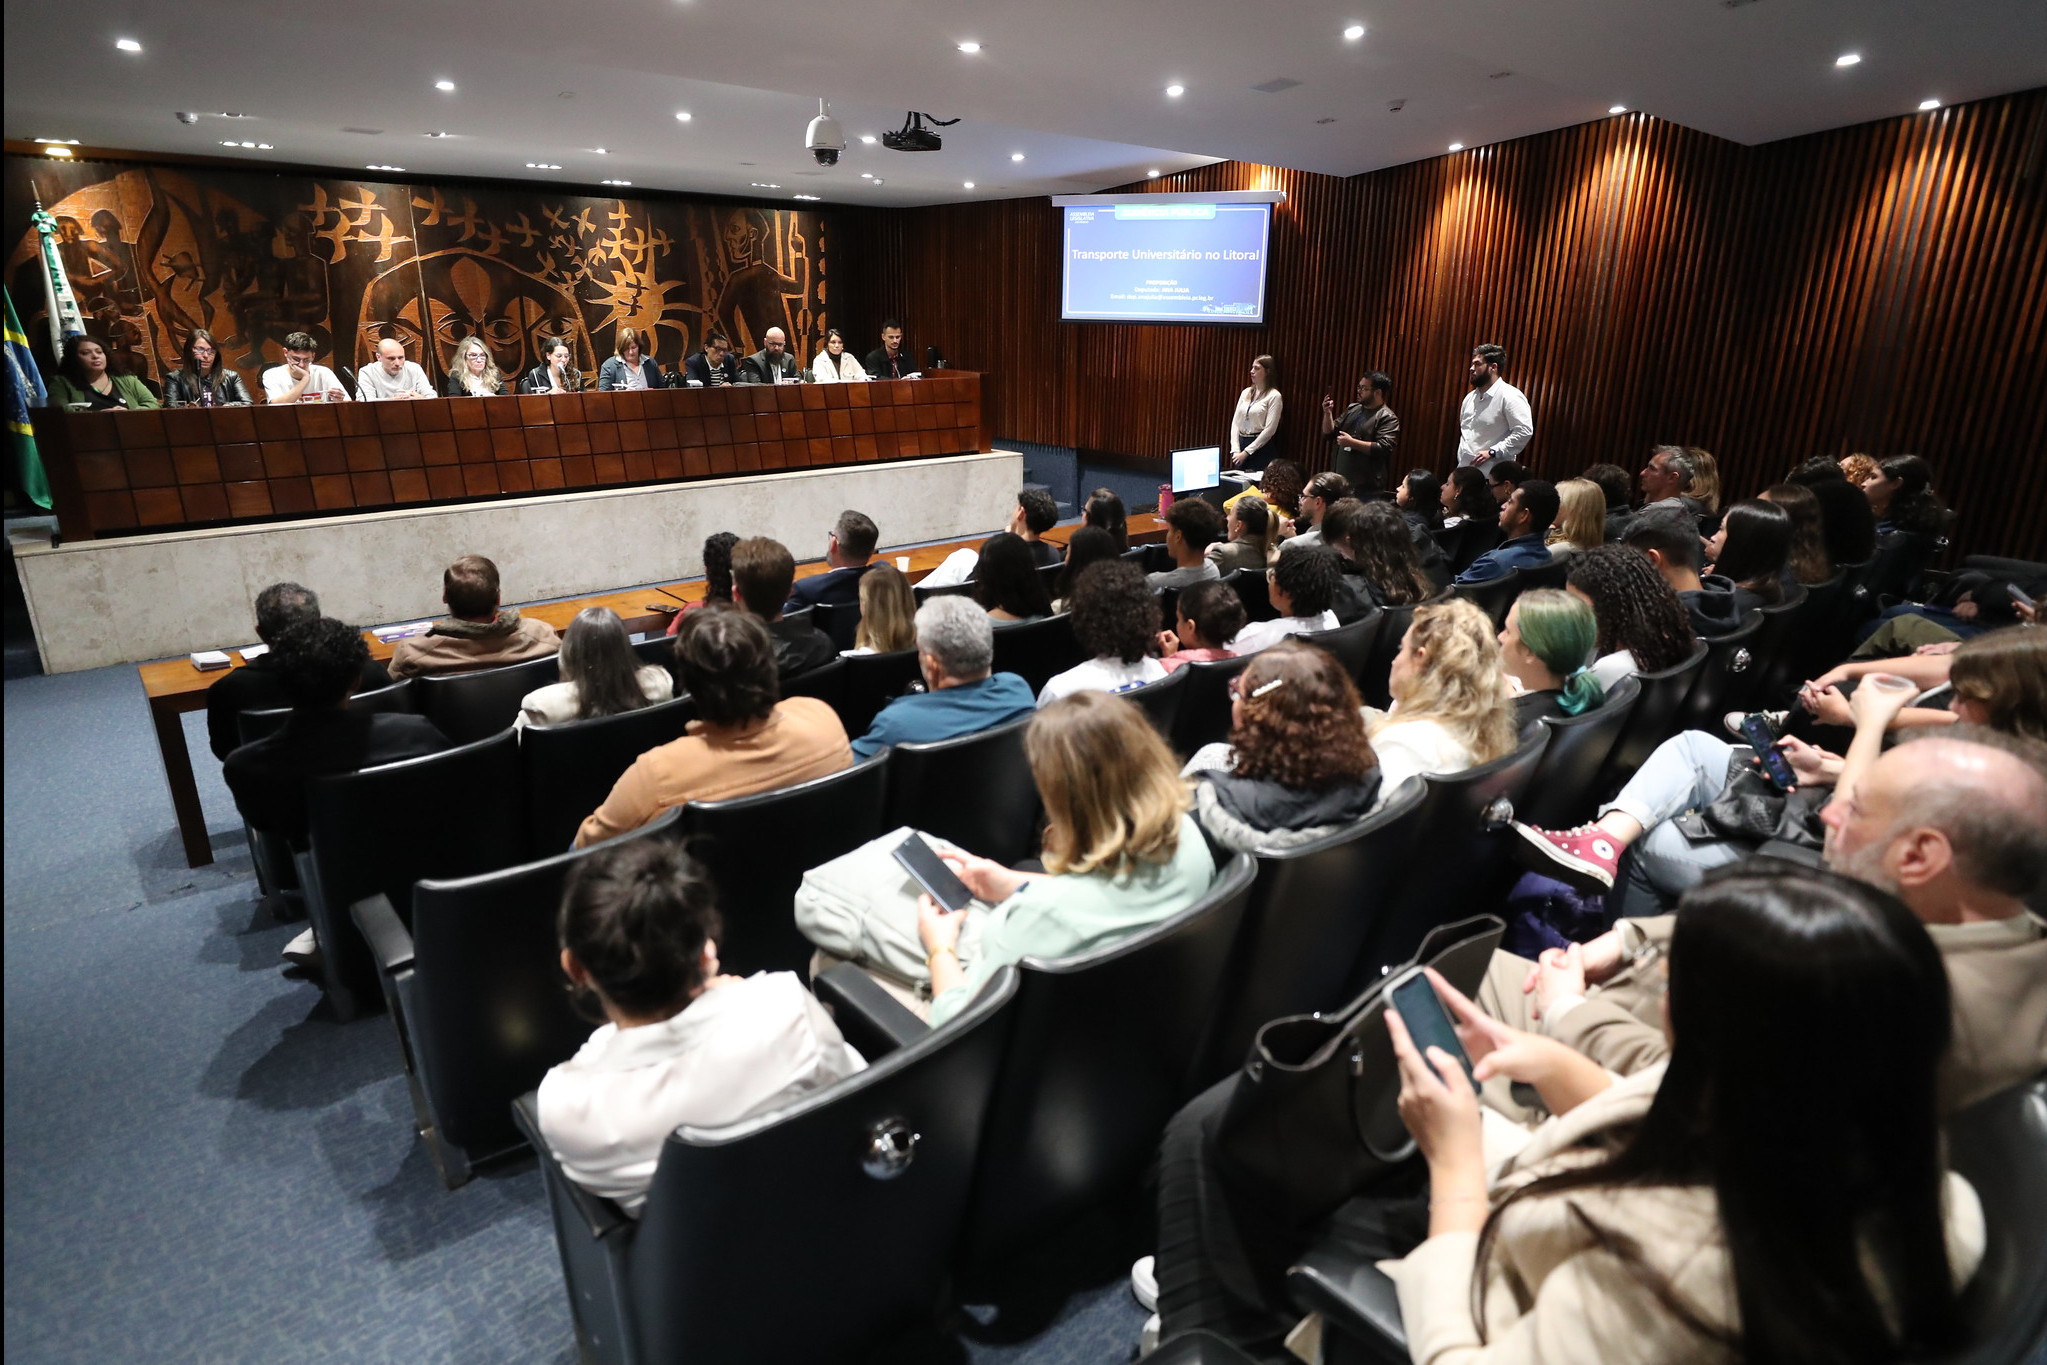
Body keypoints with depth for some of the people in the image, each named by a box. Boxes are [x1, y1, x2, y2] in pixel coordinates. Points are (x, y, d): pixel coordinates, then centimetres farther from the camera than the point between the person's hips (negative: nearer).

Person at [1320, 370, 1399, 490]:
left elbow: (1383, 449, -18)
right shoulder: (1352, 409, 15)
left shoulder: (1387, 418, -6)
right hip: (1339, 480, 6)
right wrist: (1328, 413, 0)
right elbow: (1329, 435, 16)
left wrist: (1352, 442, -19)